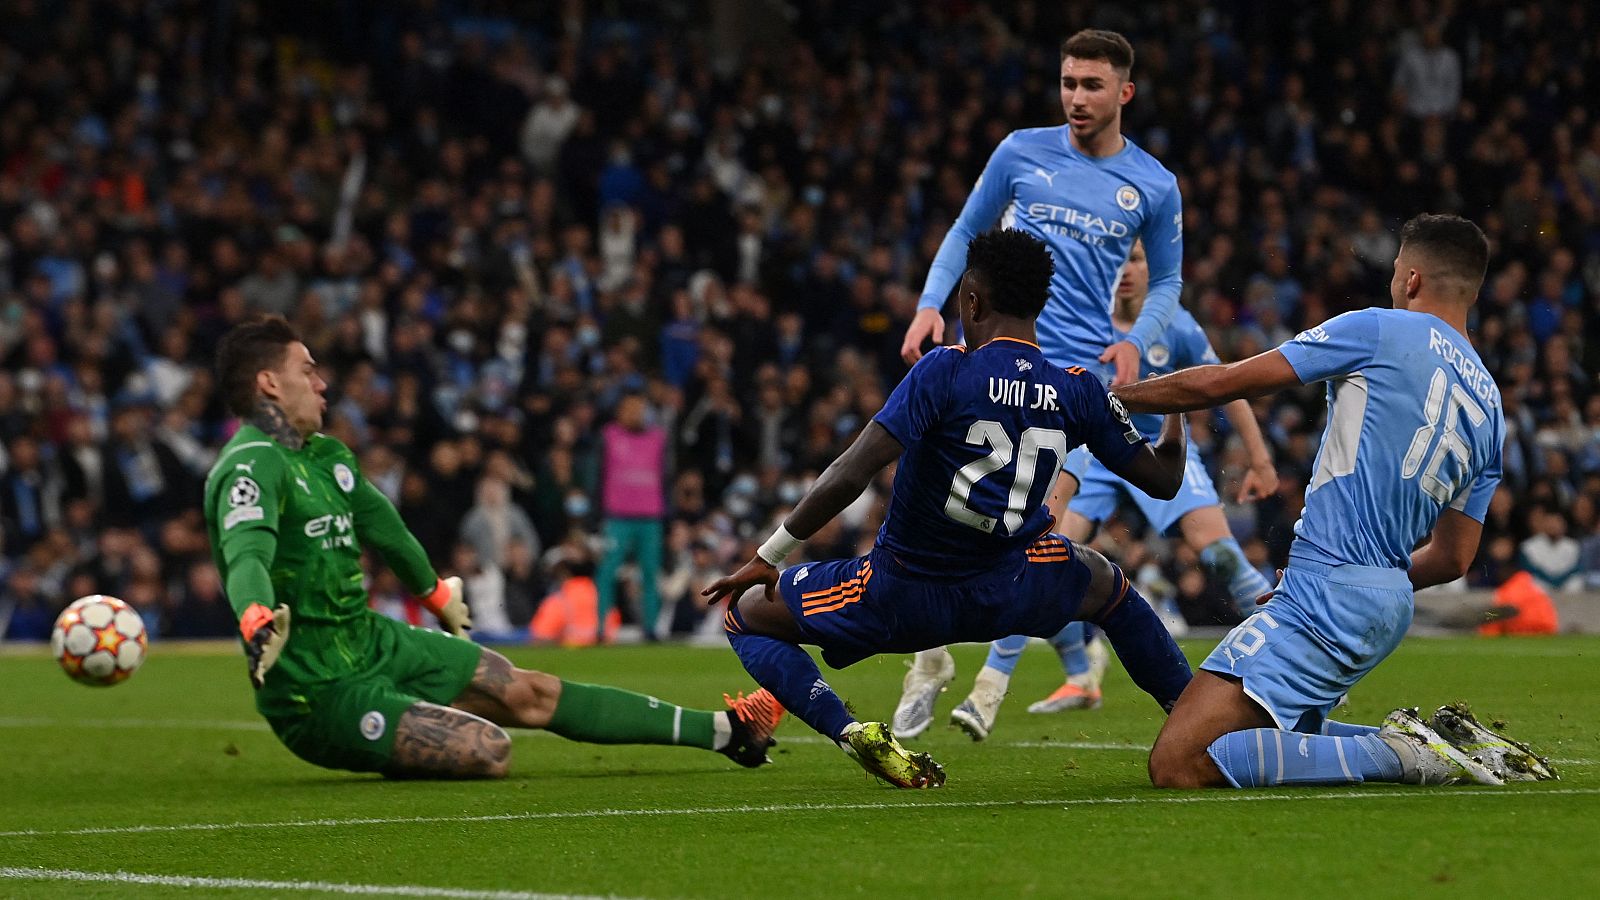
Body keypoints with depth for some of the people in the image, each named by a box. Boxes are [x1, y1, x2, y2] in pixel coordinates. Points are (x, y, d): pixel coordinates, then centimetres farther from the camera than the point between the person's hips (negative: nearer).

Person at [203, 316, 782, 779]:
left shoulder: (324, 456, 11)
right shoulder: (251, 467, -19)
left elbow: (381, 526, 30)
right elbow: (246, 553, -39)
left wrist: (438, 595, 46)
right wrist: (258, 621, -61)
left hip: (375, 643, 9)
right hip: (320, 692, -9)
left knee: (532, 694, 11)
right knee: (488, 749, -25)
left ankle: (722, 730, 19)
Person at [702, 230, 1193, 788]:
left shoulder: (946, 372, -18)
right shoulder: (1078, 392, -5)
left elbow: (850, 476, -25)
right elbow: (1163, 479, 8)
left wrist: (767, 558, -16)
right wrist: (1177, 413, 31)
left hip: (901, 599, -4)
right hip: (1008, 592, 4)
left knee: (746, 616, 13)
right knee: (1111, 588, 37)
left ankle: (850, 733, -9)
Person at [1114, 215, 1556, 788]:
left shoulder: (1380, 331, -3)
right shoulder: (1489, 404, 17)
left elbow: (1220, 384, -2)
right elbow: (1453, 559, 19)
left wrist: (1108, 397, 10)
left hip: (1327, 598, -9)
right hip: (1391, 607, 9)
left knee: (1177, 766, -17)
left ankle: (1397, 753, -16)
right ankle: (1444, 742, 11)